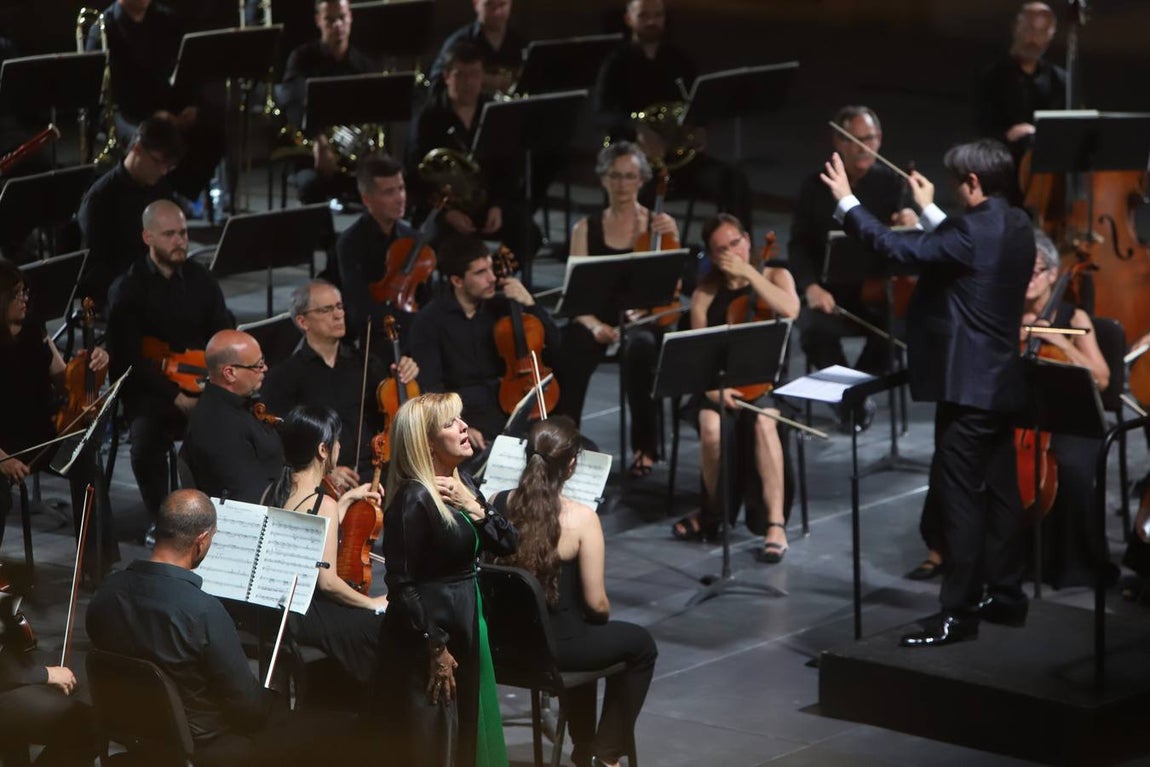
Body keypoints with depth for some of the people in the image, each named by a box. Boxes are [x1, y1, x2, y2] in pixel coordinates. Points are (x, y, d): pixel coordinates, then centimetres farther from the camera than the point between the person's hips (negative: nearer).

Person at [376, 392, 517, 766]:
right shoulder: (413, 500, -19)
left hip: (466, 625, 9)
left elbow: (507, 543, 6)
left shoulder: (461, 483, 7)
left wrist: (473, 507, -12)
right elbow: (402, 583, -20)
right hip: (428, 628, -9)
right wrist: (435, 649, -19)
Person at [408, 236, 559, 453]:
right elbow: (430, 387, -11)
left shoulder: (500, 306, 8)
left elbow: (552, 342, 11)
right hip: (467, 414, -4)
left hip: (508, 403, 4)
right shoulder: (429, 321, -4)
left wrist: (529, 303, -4)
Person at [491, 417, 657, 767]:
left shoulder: (498, 504, -8)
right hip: (550, 648, -6)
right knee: (640, 644, 23)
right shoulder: (581, 519, -21)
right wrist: (602, 614, 6)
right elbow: (596, 603, -16)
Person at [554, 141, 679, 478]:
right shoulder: (586, 229, 10)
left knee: (640, 348, -38)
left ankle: (645, 447, -23)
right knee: (568, 354, -35)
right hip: (597, 319, 1)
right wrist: (593, 324, -17)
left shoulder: (660, 224, 9)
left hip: (644, 320, -1)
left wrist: (670, 242, -14)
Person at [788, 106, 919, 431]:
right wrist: (811, 286, -13)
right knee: (815, 329, -32)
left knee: (894, 326, -33)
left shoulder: (892, 183, 3)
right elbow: (799, 245, 6)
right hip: (830, 292, 0)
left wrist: (911, 225, -29)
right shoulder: (816, 187, 5)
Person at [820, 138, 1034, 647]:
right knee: (998, 489, 15)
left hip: (968, 382, -10)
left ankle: (958, 612, -7)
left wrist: (847, 202, -13)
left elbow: (900, 249, -21)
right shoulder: (1014, 227, 9)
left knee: (959, 493, -7)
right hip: (1001, 380, 10)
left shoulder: (976, 231, -20)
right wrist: (928, 210, 34)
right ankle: (1006, 595, 23)